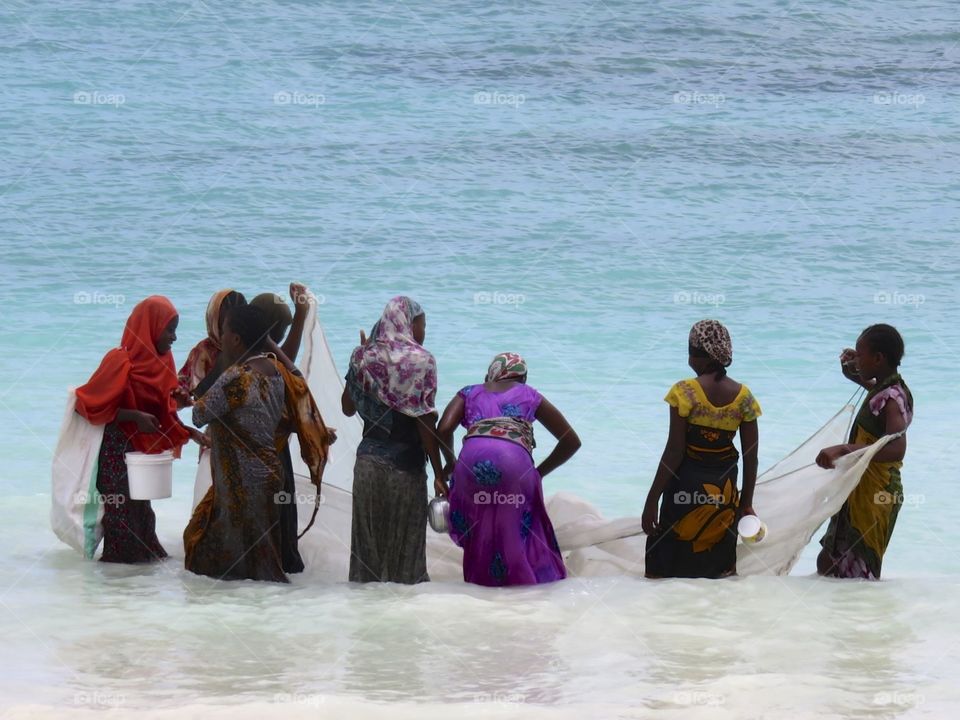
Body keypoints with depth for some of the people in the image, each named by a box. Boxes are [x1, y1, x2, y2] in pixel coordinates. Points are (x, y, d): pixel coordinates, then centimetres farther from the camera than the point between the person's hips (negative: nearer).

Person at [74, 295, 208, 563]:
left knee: (141, 508, 9)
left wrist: (191, 433, 0)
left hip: (144, 450, 7)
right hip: (117, 450, -7)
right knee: (122, 511, -4)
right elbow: (89, 403, -15)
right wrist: (134, 416, -22)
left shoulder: (160, 363, 7)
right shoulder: (120, 361, -15)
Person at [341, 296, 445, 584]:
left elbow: (348, 407, 15)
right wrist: (438, 473, -8)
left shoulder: (364, 357, 3)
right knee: (405, 545, 4)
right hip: (406, 467, -4)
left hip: (368, 462, 4)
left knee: (368, 541, 10)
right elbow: (425, 422, -12)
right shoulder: (420, 360, -9)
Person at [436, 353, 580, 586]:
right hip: (515, 461, -1)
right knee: (521, 533, 12)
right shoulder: (529, 396, 28)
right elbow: (571, 442, 26)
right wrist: (539, 472, 32)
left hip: (473, 460, 1)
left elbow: (443, 430, 11)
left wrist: (450, 463, 27)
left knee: (478, 532, 17)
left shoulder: (470, 393, 29)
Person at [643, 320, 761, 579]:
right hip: (724, 489, 4)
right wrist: (746, 503, 14)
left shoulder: (684, 392, -11)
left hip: (686, 486, -4)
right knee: (720, 566, 11)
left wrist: (652, 499, -7)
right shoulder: (743, 396, 0)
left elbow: (674, 452, -12)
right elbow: (751, 457, 3)